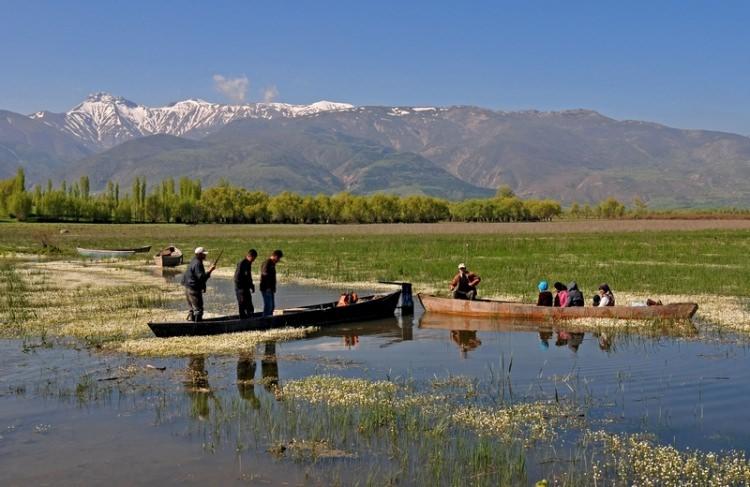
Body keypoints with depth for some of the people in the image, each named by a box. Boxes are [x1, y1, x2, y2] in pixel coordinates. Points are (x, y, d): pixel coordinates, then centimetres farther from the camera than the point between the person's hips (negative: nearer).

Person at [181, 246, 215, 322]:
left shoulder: (194, 261, 13)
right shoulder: (197, 263, -18)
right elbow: (201, 277, -25)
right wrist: (209, 271, -22)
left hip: (188, 288, 11)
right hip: (194, 290, -11)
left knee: (192, 309, 21)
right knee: (198, 309, -6)